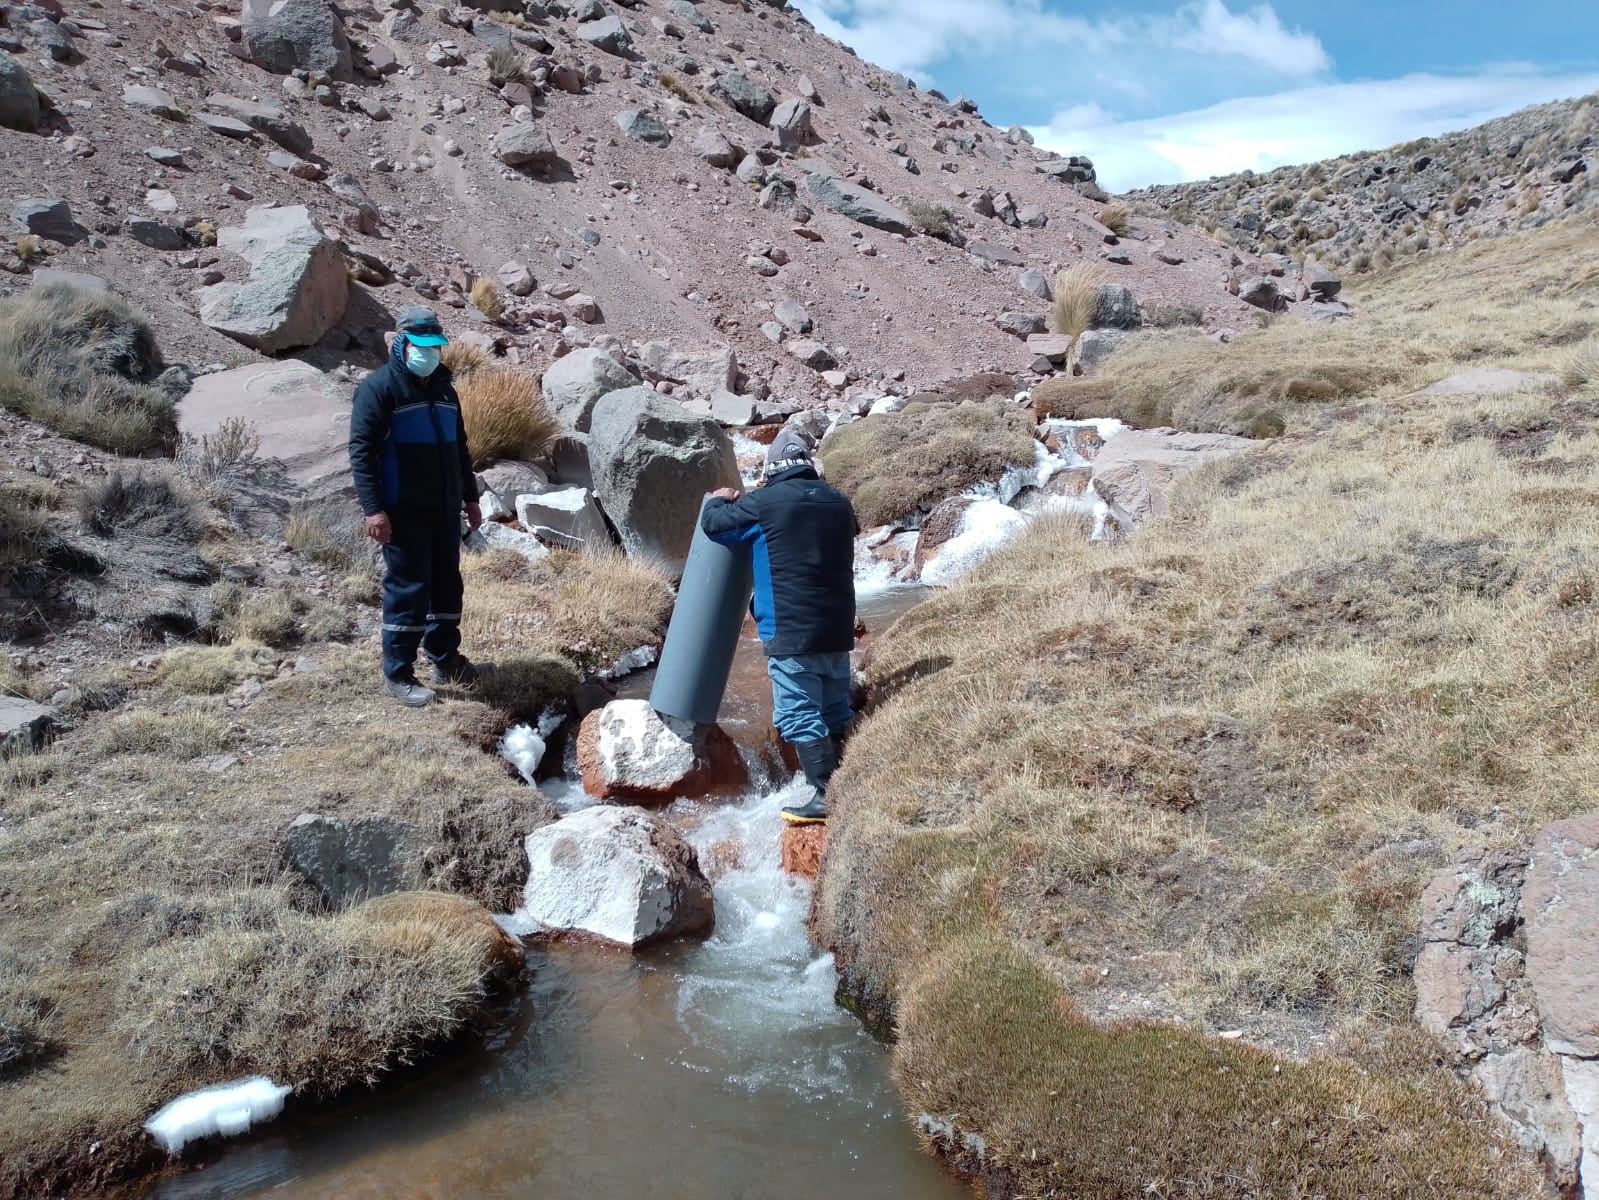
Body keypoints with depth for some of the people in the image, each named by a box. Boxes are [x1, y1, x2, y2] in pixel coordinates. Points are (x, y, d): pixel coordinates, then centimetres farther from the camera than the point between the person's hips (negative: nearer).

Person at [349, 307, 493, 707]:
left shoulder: (443, 387, 15)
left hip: (444, 509, 7)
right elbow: (361, 450, -14)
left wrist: (470, 496, 21)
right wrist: (373, 509, -21)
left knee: (447, 586, 12)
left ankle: (446, 662, 25)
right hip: (403, 512, -7)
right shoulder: (379, 387, -9)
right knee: (408, 590, -4)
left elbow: (459, 447, 23)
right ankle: (397, 674, 6)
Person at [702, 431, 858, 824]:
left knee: (799, 716, -2)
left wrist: (721, 500, 27)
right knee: (836, 713, 15)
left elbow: (713, 525, 3)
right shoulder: (838, 502, 9)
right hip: (837, 628, 7)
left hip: (791, 631, -7)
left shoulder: (764, 502, -9)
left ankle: (827, 796, -4)